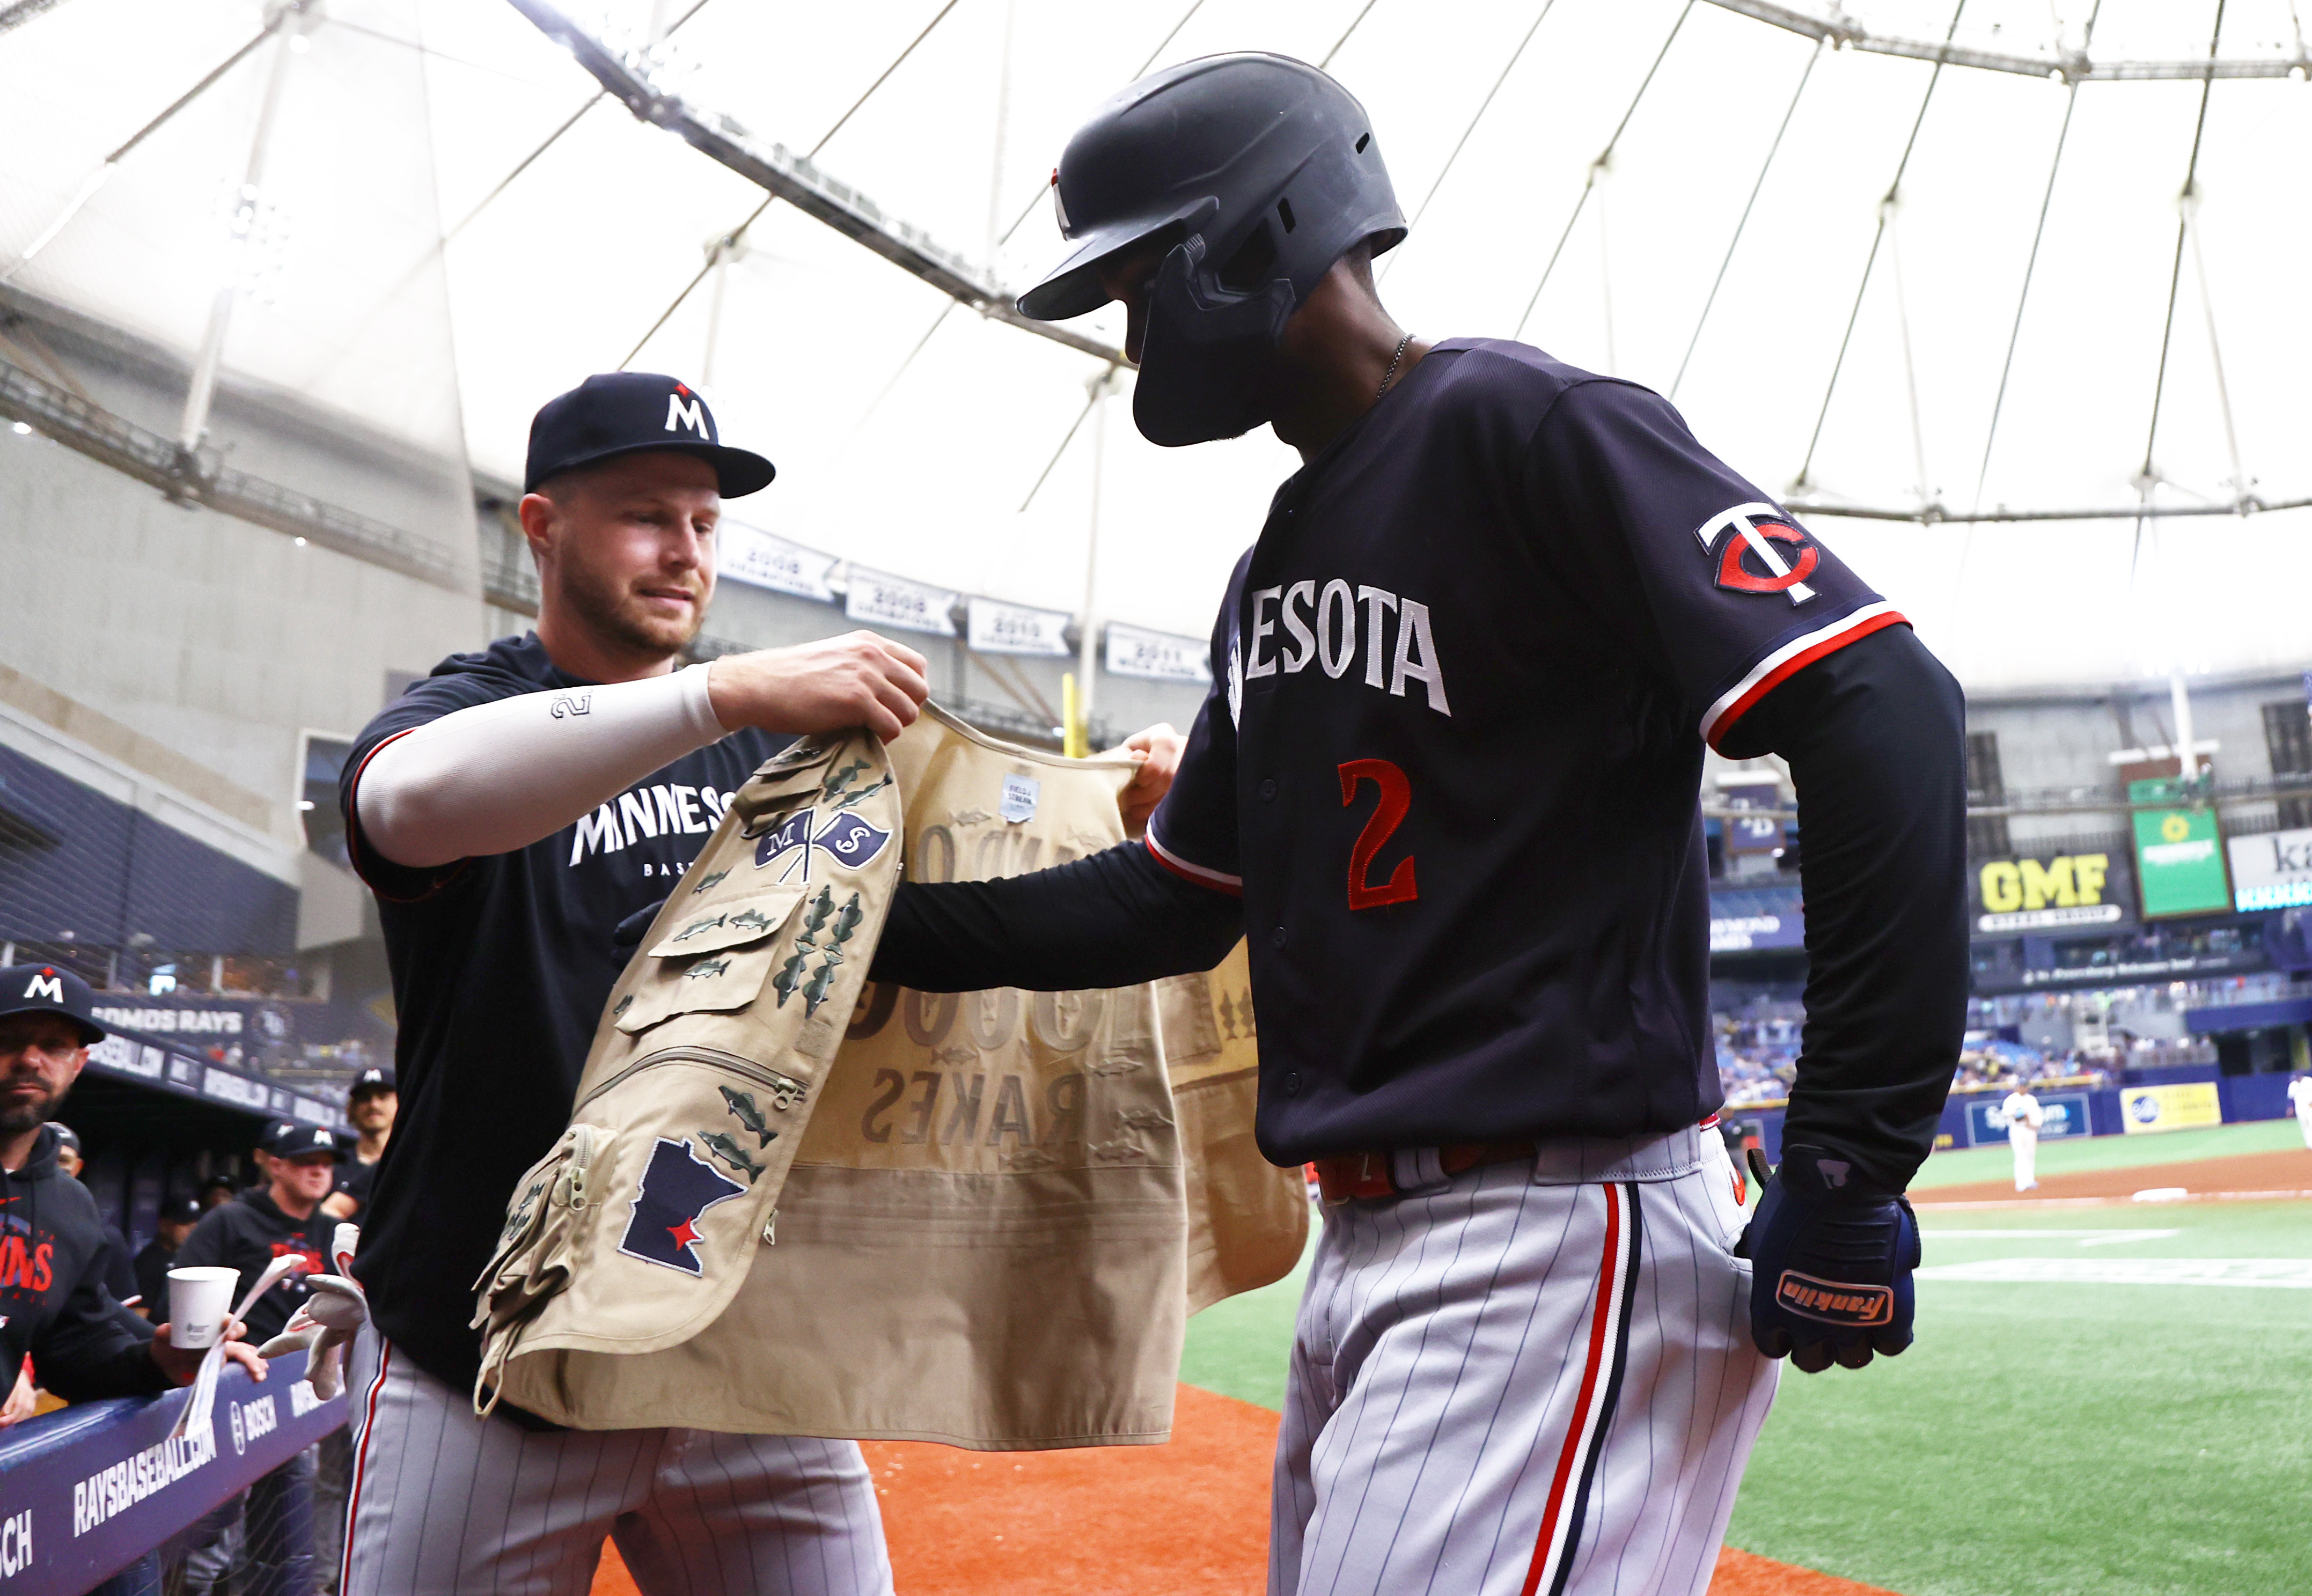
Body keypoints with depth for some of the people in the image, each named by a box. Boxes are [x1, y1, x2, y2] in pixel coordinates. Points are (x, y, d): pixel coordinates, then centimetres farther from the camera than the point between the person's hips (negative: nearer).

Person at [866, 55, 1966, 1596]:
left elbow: (1884, 713, -19)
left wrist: (1851, 1166, -19)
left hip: (1558, 1238, -9)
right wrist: (883, 925, 12)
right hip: (1364, 1242, 9)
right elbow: (1178, 897, 19)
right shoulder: (1272, 568, 16)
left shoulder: (1524, 429, -11)